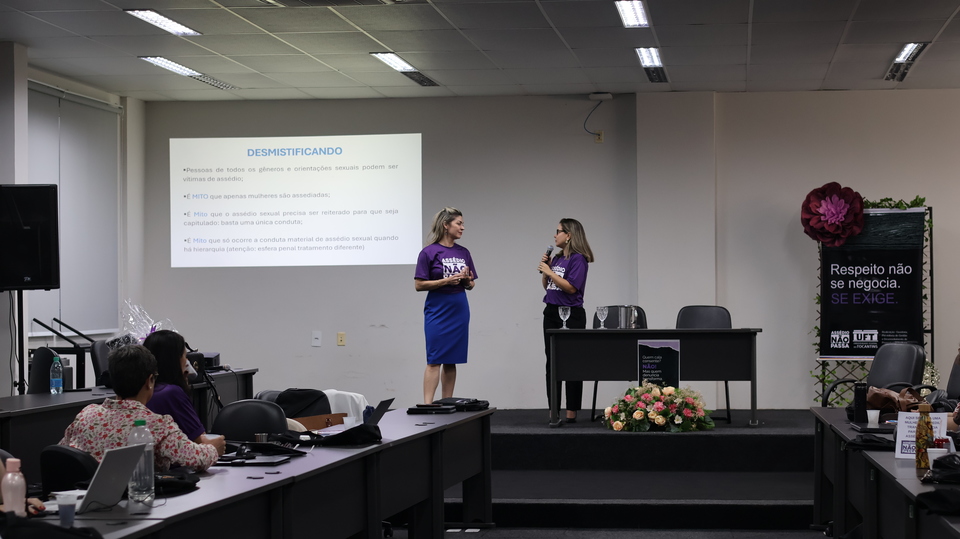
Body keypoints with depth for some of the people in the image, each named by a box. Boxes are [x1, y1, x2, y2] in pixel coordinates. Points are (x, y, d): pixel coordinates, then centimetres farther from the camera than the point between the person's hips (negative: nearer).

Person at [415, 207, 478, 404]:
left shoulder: (463, 253, 8)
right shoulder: (429, 252, -8)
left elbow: (470, 285, 14)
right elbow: (419, 285, -10)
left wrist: (467, 280, -9)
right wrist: (447, 280, -18)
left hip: (459, 312, 5)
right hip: (437, 312, -5)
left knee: (451, 361, 7)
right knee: (434, 360, -9)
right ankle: (427, 405, -11)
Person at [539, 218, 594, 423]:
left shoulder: (578, 259, -11)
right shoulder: (557, 258, 13)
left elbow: (571, 287, -20)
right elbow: (546, 285, 20)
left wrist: (550, 272, -15)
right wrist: (544, 269, 5)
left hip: (571, 315, -8)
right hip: (551, 313, 8)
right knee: (552, 362, 7)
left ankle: (571, 412, -1)